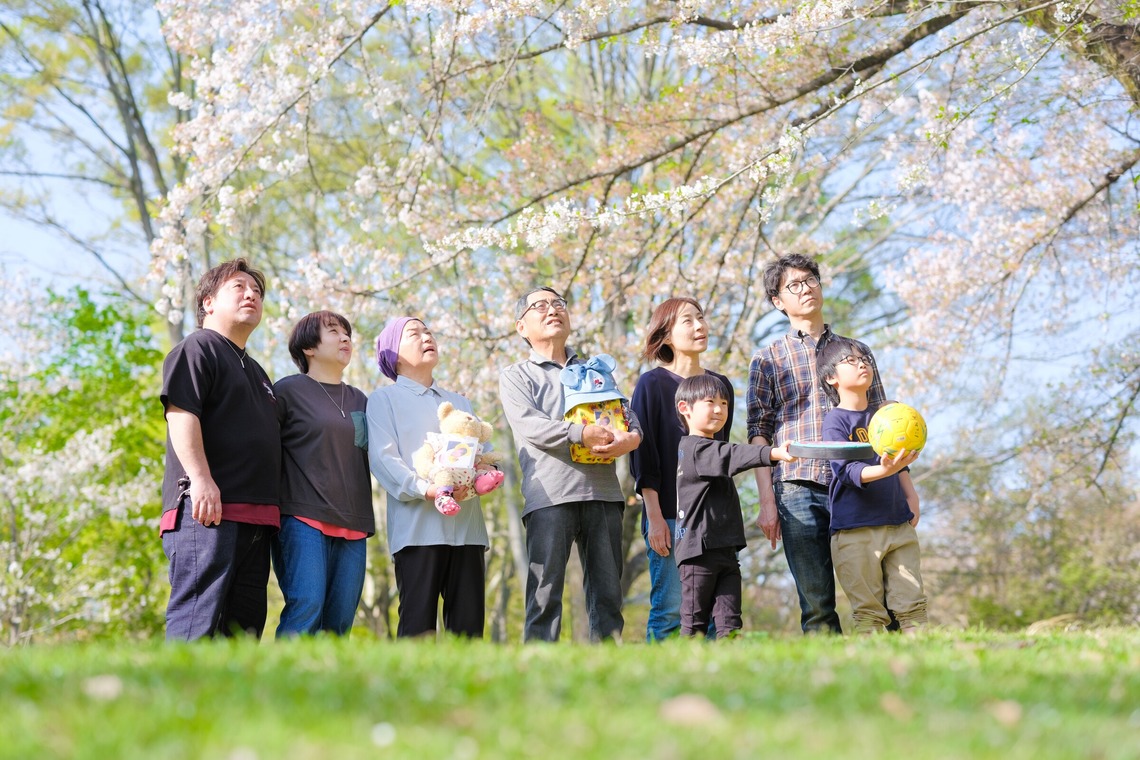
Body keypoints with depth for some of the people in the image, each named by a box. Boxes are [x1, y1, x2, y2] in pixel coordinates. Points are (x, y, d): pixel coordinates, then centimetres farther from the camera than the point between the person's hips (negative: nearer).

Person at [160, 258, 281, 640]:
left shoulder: (256, 371, 29)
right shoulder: (197, 348, 2)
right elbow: (181, 412, -12)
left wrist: (270, 507, 22)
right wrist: (200, 478, -23)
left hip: (255, 515, 9)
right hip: (207, 509, -9)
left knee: (245, 629, 5)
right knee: (197, 623, -16)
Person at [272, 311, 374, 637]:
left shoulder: (360, 400, 20)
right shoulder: (288, 390, 4)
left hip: (353, 526, 6)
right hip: (304, 519, -5)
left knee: (340, 621, 0)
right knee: (306, 608, -20)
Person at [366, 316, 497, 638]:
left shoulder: (460, 402, 27)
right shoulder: (384, 399, 10)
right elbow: (382, 457, -4)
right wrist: (424, 488, -21)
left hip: (467, 525, 5)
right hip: (418, 525, -5)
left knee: (469, 625, -1)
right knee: (418, 623, -12)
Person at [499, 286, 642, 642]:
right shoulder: (515, 376, 12)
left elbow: (629, 416, 13)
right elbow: (529, 425, -6)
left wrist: (630, 437, -11)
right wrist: (583, 433, -19)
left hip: (602, 492, 4)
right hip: (549, 494, -4)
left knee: (608, 593, 2)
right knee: (545, 595, -8)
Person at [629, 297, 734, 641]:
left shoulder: (721, 384, 13)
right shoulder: (652, 385, -2)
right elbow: (643, 457, -6)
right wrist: (654, 517, -13)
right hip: (670, 513, -5)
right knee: (670, 610, -7)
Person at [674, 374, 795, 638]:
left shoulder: (708, 448, 21)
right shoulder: (694, 448, -11)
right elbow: (733, 456, -29)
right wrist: (773, 454, -41)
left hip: (724, 550, 9)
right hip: (699, 548, -9)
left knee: (729, 622, 3)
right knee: (695, 623, -4)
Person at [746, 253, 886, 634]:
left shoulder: (855, 351, 17)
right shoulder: (768, 360, 11)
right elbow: (758, 434, 5)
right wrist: (767, 502, -4)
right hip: (798, 489, -1)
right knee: (817, 605, -2)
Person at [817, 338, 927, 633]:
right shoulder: (835, 421, -5)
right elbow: (848, 470, -18)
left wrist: (911, 497, 11)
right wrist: (882, 471, -36)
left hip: (899, 523, 5)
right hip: (855, 530, -5)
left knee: (911, 603, 3)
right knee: (868, 611, -4)